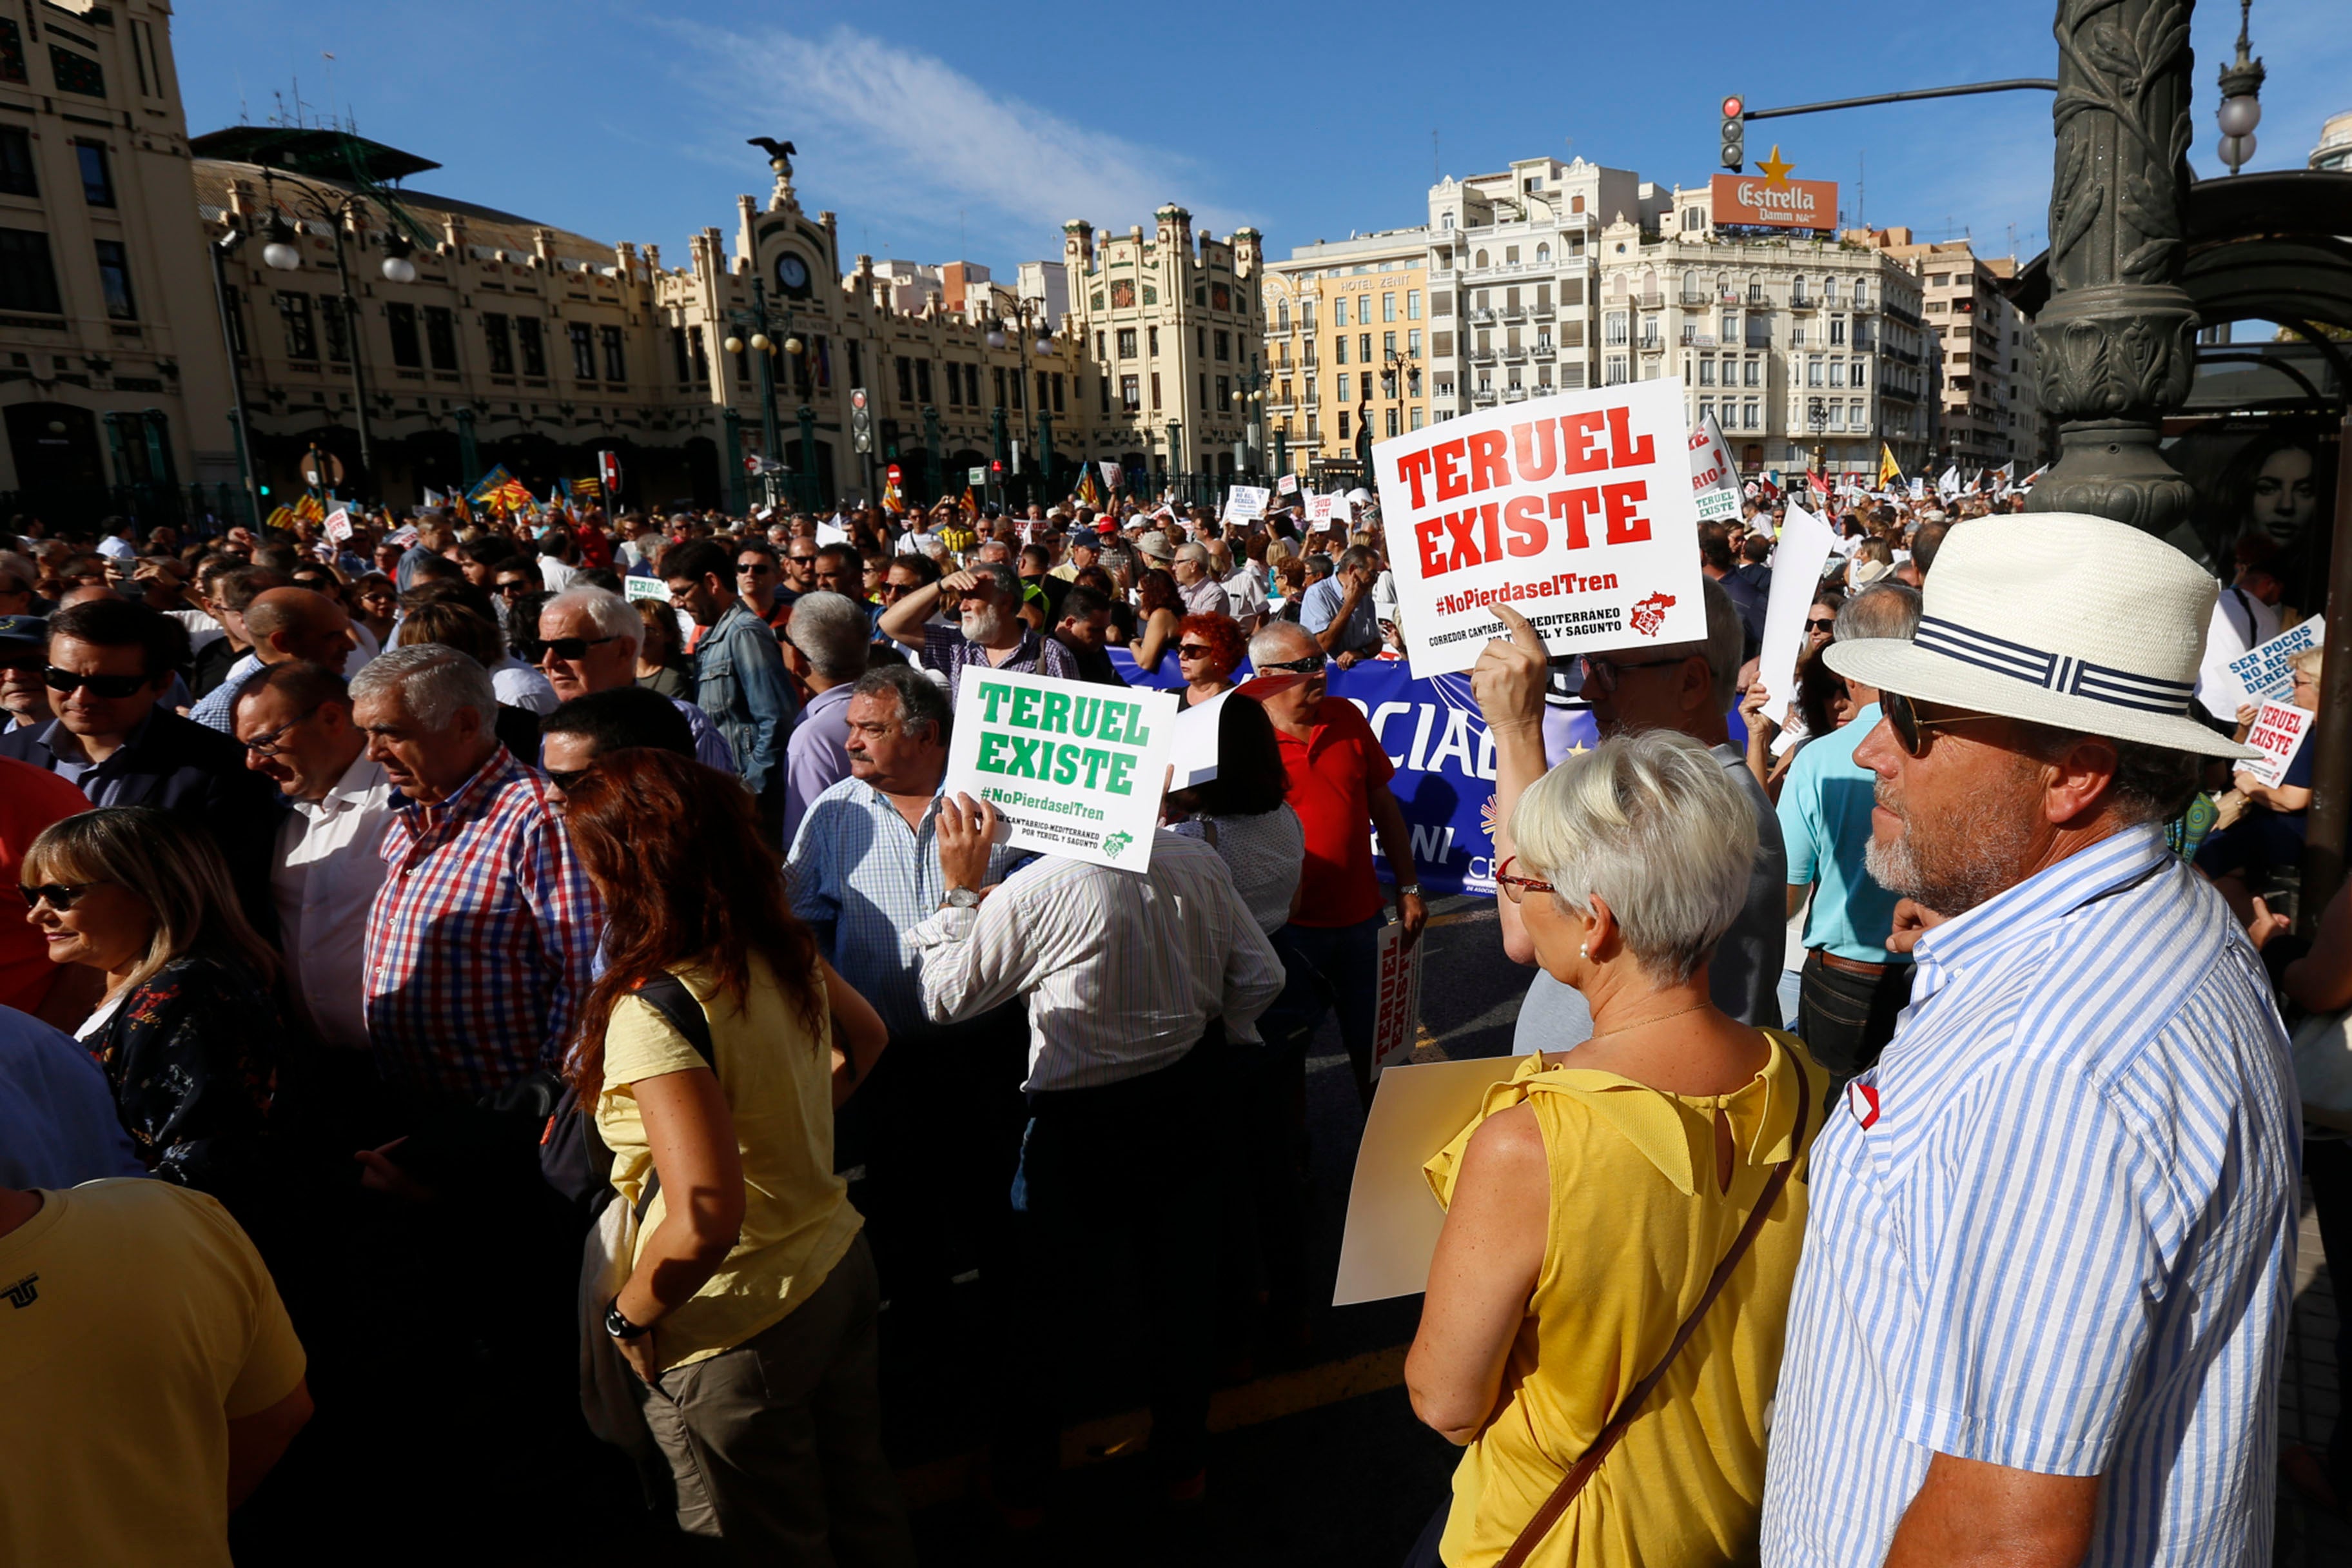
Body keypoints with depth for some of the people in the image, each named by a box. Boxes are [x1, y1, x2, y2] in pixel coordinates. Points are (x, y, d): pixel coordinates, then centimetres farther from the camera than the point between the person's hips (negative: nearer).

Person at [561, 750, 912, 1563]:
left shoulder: (650, 1012, -29)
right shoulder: (785, 947, -6)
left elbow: (706, 1222, -34)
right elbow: (864, 1038, 14)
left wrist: (628, 1314, -17)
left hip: (736, 1328, -7)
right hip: (840, 1269, 7)